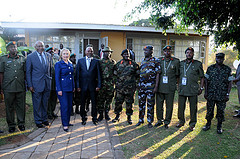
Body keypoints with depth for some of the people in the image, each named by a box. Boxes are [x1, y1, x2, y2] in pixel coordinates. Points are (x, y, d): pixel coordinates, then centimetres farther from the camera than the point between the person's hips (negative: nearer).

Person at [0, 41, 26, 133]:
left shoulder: (22, 58, 10)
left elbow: (25, 72, 12)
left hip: (21, 87, 1)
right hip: (8, 88, -1)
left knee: (21, 106, 7)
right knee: (9, 107, 7)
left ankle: (21, 123, 21)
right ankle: (11, 125, 20)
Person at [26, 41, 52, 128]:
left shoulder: (48, 55, 8)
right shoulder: (30, 57, -3)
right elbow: (28, 72, -3)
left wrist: (50, 79, 6)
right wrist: (30, 85, -7)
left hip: (47, 83, 4)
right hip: (36, 84, -3)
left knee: (45, 103, 13)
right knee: (37, 104, 5)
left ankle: (44, 119, 27)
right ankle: (38, 121, 19)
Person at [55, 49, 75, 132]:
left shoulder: (70, 64, 13)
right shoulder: (58, 64, -5)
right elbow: (57, 78, -9)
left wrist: (73, 86, 13)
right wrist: (59, 90, -14)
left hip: (70, 88, 7)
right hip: (63, 88, -6)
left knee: (70, 105, 10)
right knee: (64, 106, -5)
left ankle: (67, 121, 23)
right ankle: (65, 125, 4)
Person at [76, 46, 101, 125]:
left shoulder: (96, 61, 3)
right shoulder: (80, 61, 4)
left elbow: (98, 74, 1)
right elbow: (77, 73, 2)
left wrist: (98, 85, -6)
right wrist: (78, 85, -4)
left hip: (93, 85, 0)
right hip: (83, 85, 1)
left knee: (94, 102, 5)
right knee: (82, 102, 8)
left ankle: (94, 118, 20)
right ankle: (83, 118, 24)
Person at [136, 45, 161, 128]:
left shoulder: (155, 61, -3)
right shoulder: (142, 61, 14)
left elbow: (157, 74, -6)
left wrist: (156, 86, -13)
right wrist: (138, 84, 13)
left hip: (150, 86, -5)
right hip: (141, 86, 5)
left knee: (150, 104, 3)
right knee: (141, 103, 10)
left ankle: (150, 121, 14)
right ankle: (141, 120, 24)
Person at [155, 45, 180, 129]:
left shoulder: (176, 61, 2)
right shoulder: (159, 60, 8)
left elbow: (177, 75, 7)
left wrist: (174, 83, 2)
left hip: (170, 88, -2)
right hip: (160, 87, 2)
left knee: (169, 106, 5)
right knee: (159, 105, 9)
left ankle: (167, 122, 21)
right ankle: (159, 120, 26)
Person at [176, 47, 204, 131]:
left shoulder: (198, 64, 2)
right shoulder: (181, 63, 10)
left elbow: (202, 77, 7)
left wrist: (201, 88, 1)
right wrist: (178, 85, 12)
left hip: (193, 90, -2)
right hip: (182, 89, 3)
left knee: (193, 108, 4)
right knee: (181, 107, 9)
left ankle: (192, 124, 19)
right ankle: (181, 121, 26)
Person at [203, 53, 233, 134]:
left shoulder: (227, 69, 1)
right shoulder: (210, 68, 4)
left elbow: (230, 83, 2)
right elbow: (206, 80, 7)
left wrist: (227, 94, -5)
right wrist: (206, 92, 2)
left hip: (222, 96, -1)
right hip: (211, 94, 1)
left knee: (220, 111, 6)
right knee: (209, 110, 8)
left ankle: (219, 127, 22)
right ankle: (208, 124, 25)